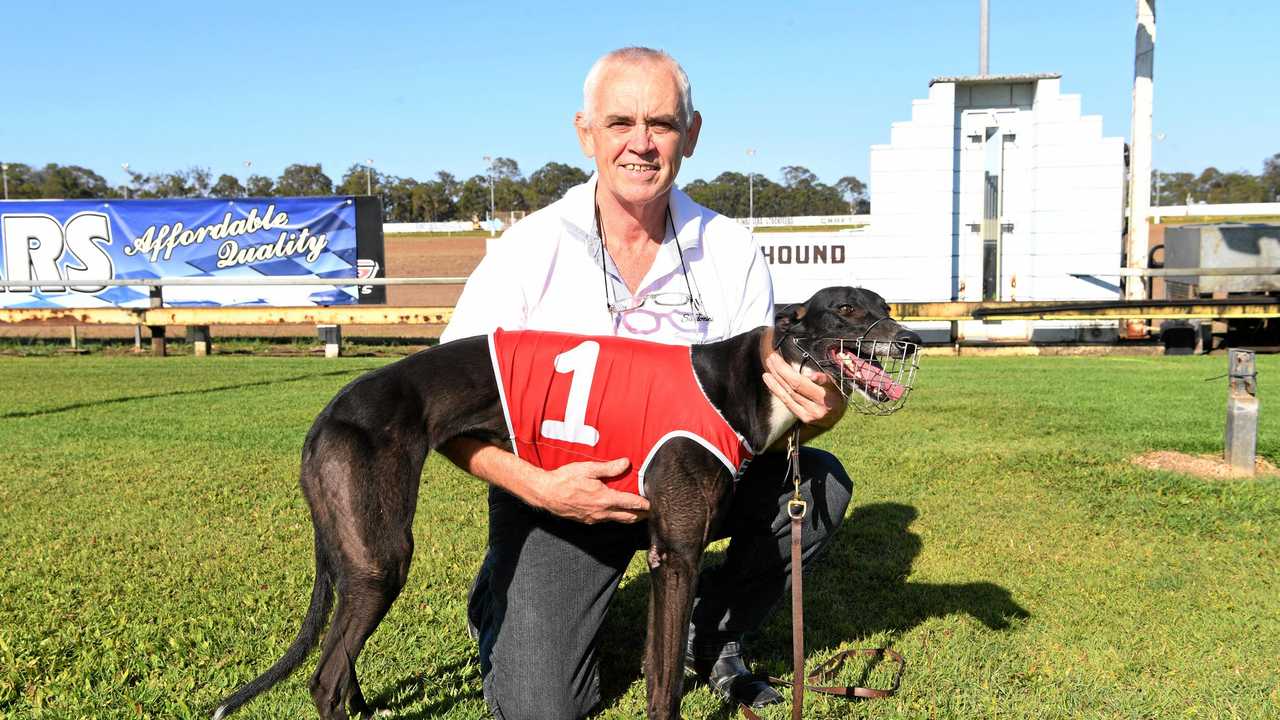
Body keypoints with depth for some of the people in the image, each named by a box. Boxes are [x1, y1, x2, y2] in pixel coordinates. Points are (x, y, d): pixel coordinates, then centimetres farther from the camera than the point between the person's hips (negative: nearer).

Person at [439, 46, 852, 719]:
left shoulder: (731, 252, -7)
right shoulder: (528, 250, -15)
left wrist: (811, 411, -29)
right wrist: (538, 487, -28)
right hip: (555, 494, -3)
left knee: (820, 483, -17)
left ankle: (711, 633, 7)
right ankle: (500, 596, 22)